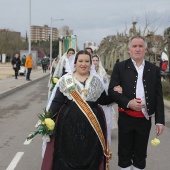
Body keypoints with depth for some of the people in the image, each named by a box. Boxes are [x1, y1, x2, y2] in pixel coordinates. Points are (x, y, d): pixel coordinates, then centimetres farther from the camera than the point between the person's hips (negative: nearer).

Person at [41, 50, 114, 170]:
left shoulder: (96, 81, 8)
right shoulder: (65, 80, 1)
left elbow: (103, 100, 7)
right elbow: (57, 101, -3)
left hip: (92, 124, 2)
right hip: (69, 122, -1)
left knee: (90, 155, 9)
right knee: (68, 154, 5)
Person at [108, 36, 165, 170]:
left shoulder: (154, 69, 4)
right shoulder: (120, 67, -1)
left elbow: (158, 97, 3)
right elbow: (111, 90, -5)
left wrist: (160, 120, -2)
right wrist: (128, 102, -20)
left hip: (145, 118, 2)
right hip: (126, 117, -1)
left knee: (141, 154, 15)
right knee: (124, 153, 13)